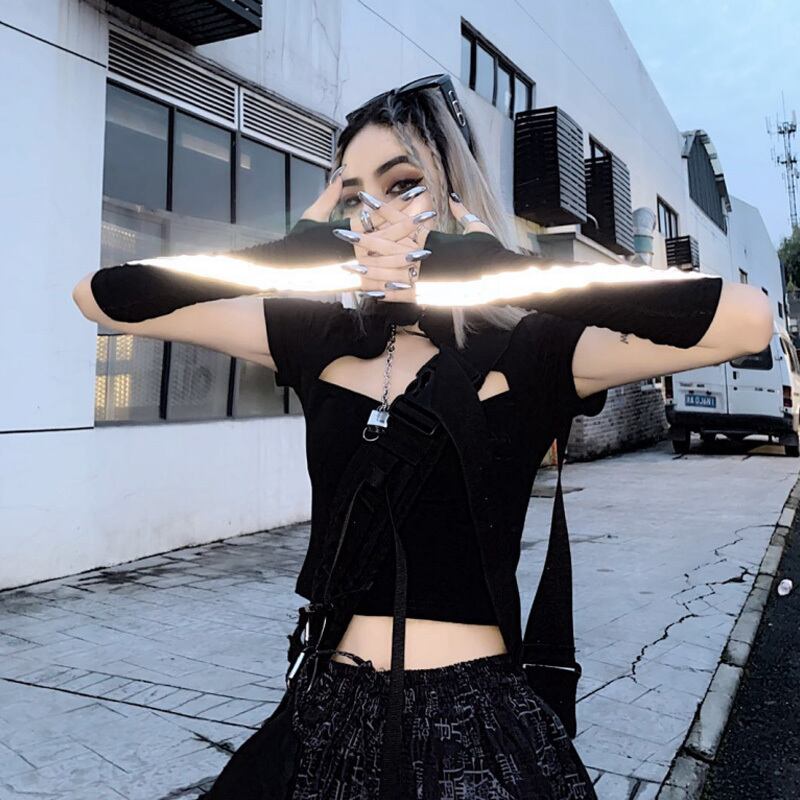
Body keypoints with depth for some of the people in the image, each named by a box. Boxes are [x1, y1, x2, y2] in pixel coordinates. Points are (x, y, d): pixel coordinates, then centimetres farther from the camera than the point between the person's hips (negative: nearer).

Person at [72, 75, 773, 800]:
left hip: (476, 730, -3)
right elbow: (104, 298, 0)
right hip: (325, 718, 4)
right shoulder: (321, 340, 0)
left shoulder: (526, 353, -9)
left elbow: (751, 319, -25)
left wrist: (506, 270, -23)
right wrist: (280, 257, -13)